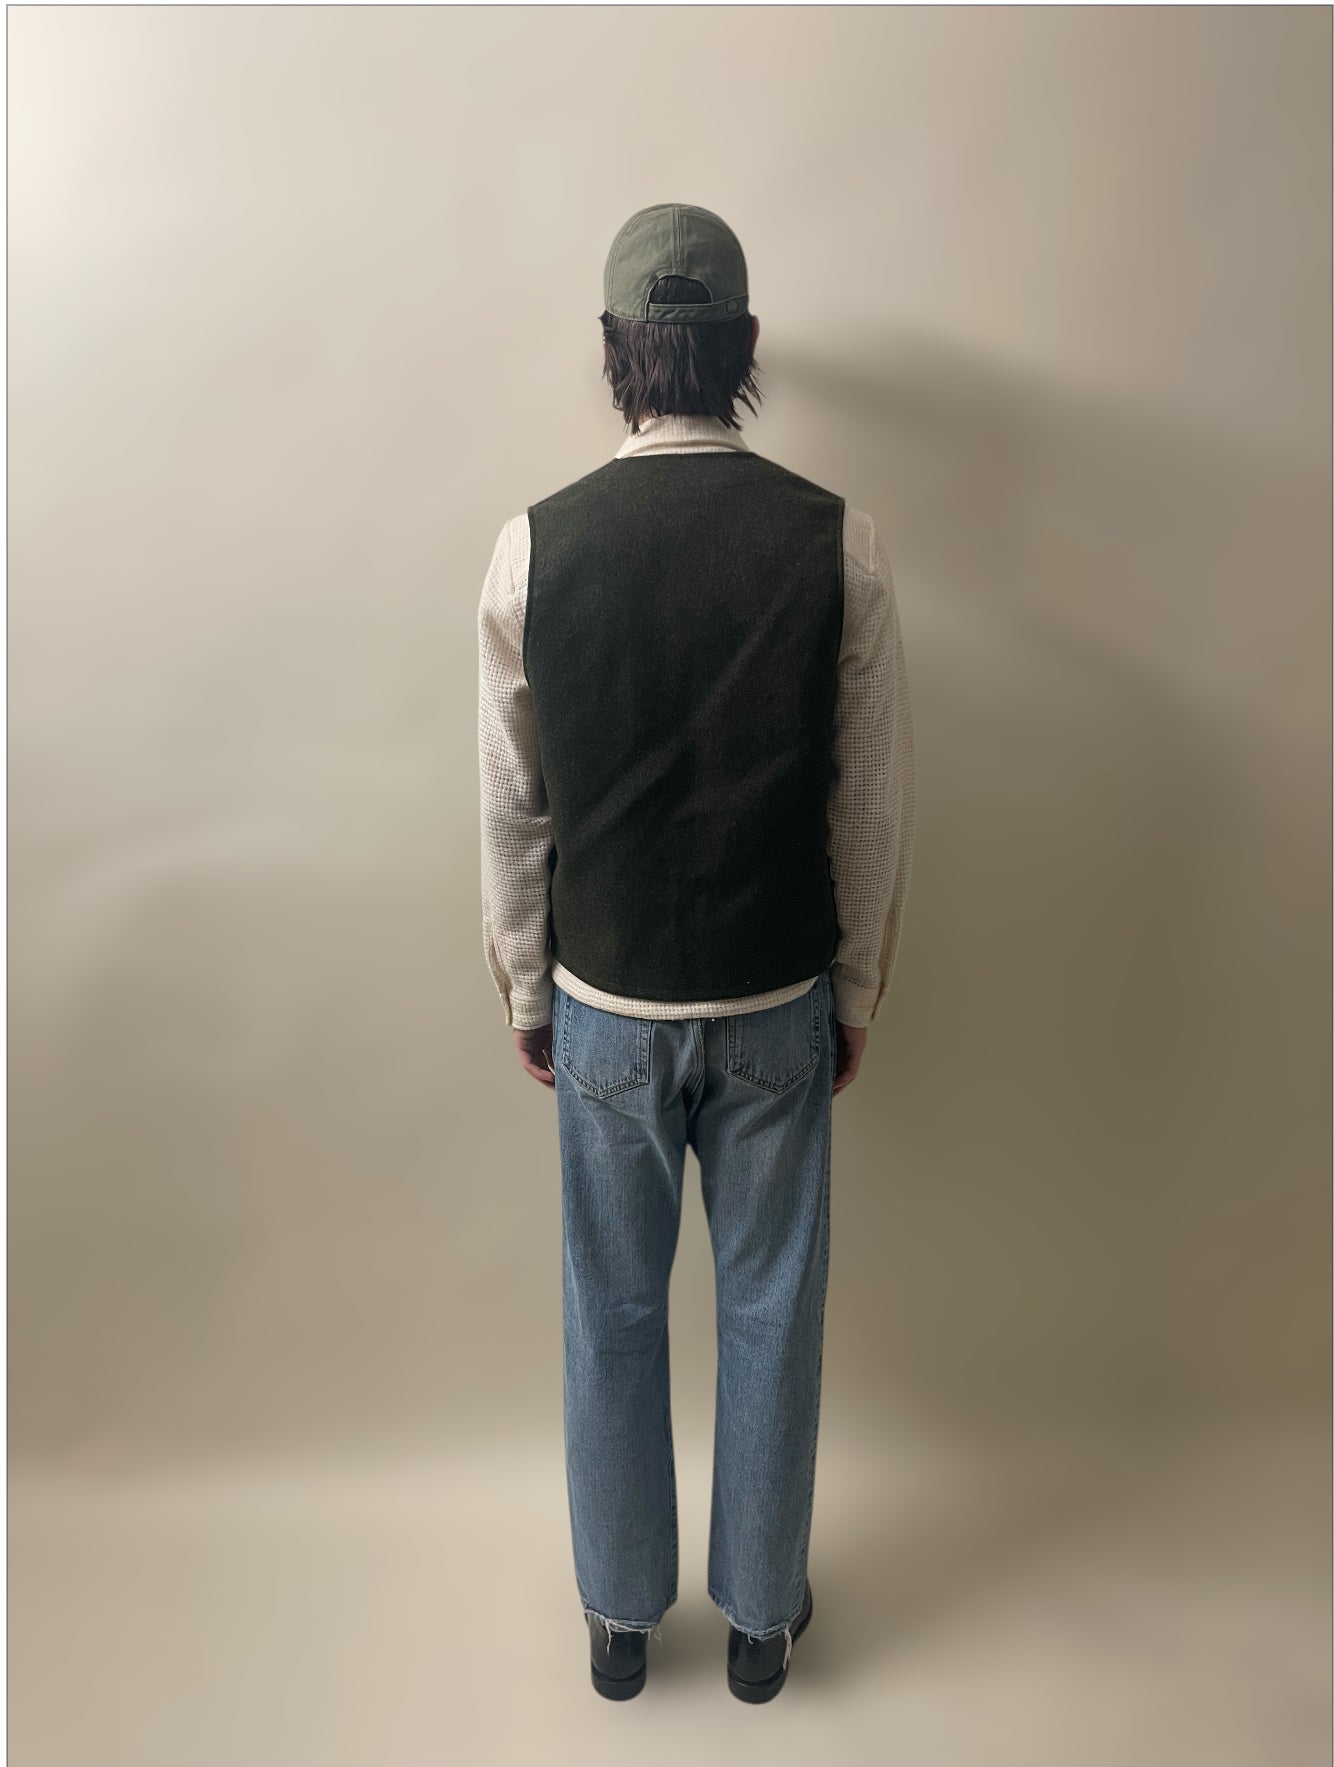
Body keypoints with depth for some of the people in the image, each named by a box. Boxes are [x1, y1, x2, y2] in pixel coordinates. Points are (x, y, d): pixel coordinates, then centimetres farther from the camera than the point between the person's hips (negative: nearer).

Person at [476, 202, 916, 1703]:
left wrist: (526, 995, 9)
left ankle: (621, 1617, 39)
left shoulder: (534, 547, -9)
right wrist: (857, 996, 8)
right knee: (771, 1314, 17)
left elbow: (511, 808, -4)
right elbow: (874, 805, -5)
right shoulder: (839, 543, -9)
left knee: (614, 1316, 18)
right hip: (778, 1003, 0)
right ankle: (760, 1617, 38)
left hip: (606, 1004, 0)